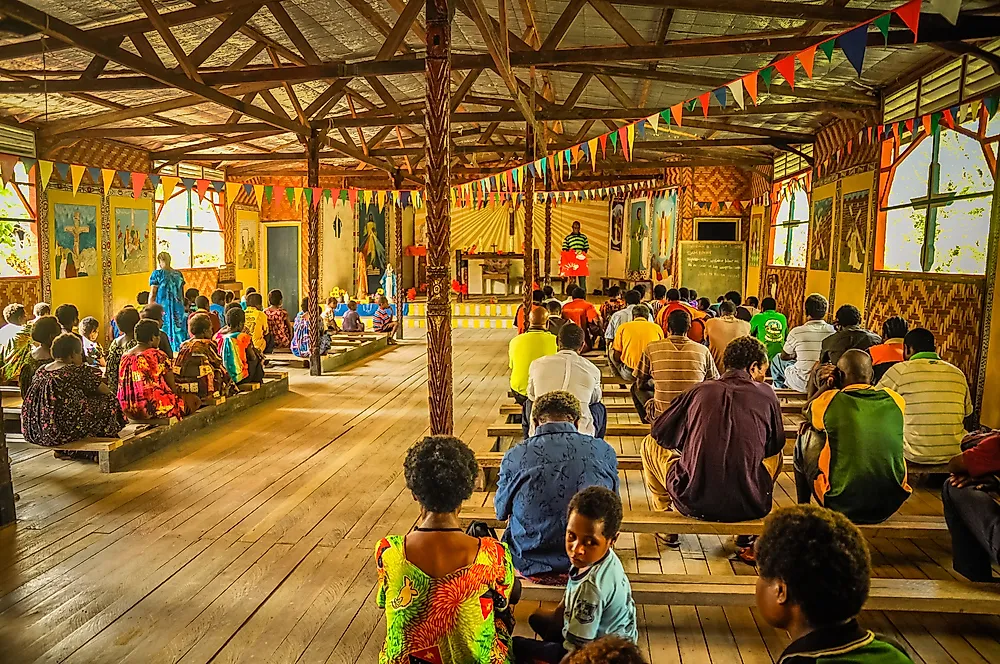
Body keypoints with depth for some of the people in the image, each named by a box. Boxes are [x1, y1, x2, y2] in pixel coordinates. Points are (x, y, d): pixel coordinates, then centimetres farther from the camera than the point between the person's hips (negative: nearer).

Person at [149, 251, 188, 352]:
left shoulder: (157, 273, -3)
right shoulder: (179, 274, 10)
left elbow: (152, 295, -4)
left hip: (163, 309, -4)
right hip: (178, 309, 4)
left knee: (164, 333, -4)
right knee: (179, 332, 6)